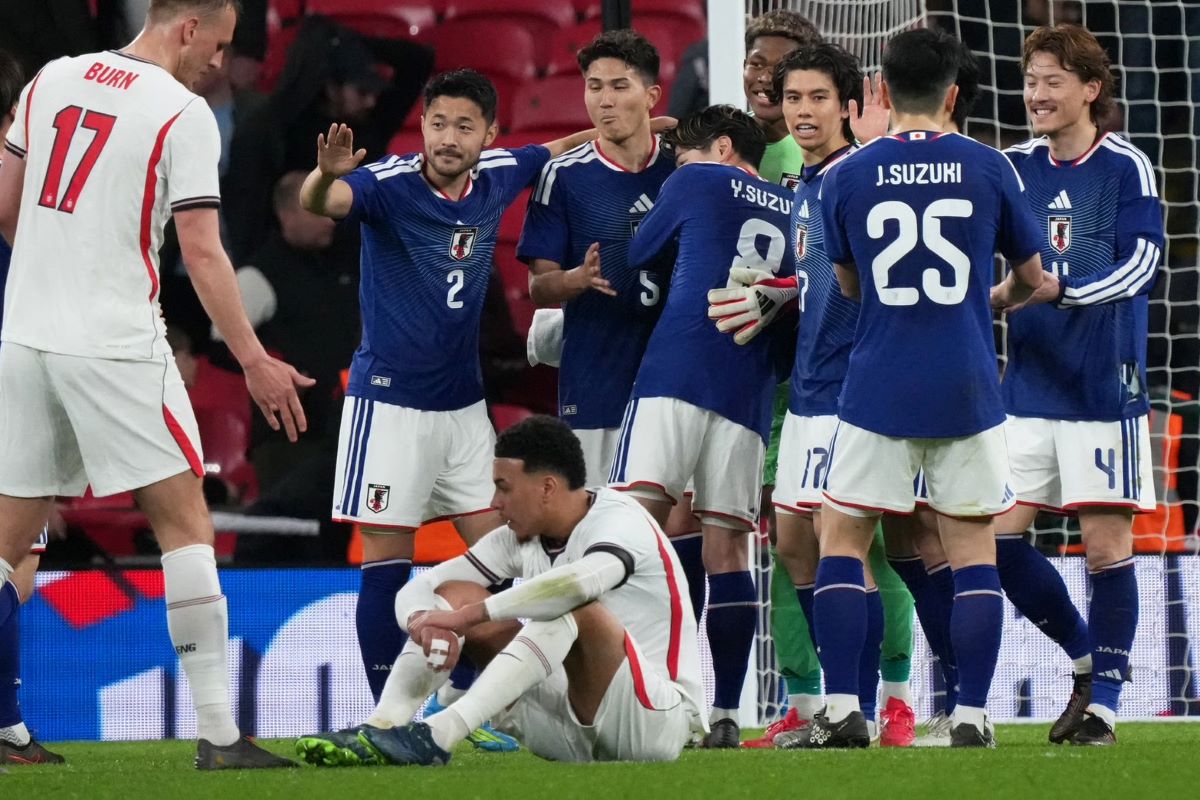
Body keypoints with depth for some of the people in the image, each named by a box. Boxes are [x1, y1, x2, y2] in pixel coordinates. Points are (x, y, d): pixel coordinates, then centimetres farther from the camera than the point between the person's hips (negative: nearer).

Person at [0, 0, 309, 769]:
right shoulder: (184, 114, -8)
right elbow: (201, 250, -14)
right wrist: (255, 361, -12)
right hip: (116, 344, -6)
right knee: (186, 520, 0)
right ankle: (219, 734, -4)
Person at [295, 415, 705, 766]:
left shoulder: (618, 520, -16)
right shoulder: (519, 539, 5)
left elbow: (582, 581, -40)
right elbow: (416, 592, 2)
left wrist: (468, 616, -36)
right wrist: (427, 620, -24)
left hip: (659, 720, -7)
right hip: (575, 733, 7)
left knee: (576, 608, -34)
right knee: (455, 593, -2)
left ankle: (438, 735, -47)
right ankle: (379, 731, -25)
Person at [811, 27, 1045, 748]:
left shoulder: (847, 178, -1)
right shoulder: (989, 169, 0)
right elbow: (1033, 277, 11)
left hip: (878, 390, 0)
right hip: (967, 390, 1)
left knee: (842, 539, 8)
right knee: (973, 545, 7)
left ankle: (843, 712, -2)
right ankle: (972, 715, 1)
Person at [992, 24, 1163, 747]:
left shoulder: (1127, 167, -5)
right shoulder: (1014, 168, 9)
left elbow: (1141, 266, -14)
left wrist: (1060, 290, -27)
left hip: (1106, 384, -5)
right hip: (1028, 384, 5)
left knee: (1106, 542, -2)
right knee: (999, 534, 0)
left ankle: (1105, 700, 6)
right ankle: (1087, 656, 19)